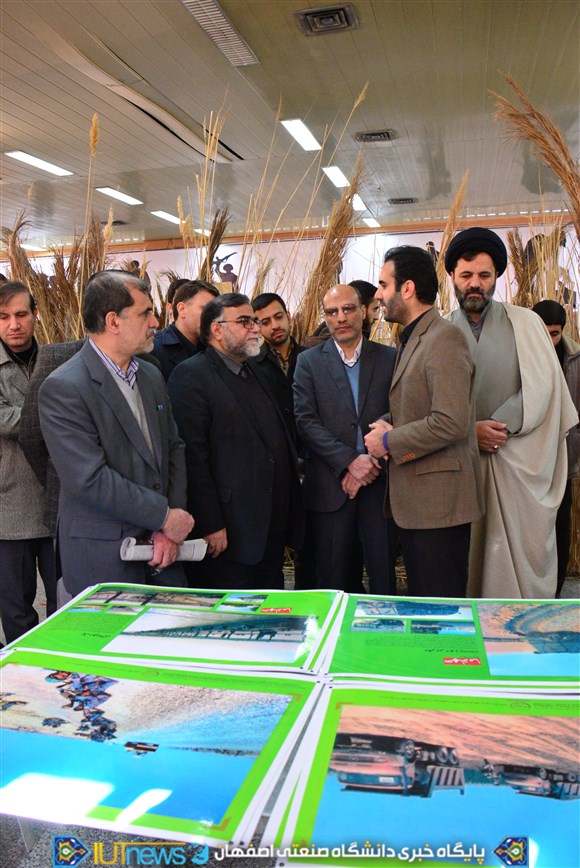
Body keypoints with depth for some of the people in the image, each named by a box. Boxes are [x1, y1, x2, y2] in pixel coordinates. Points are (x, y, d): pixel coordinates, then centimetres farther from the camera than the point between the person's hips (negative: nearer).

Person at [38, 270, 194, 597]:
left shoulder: (152, 376, 9)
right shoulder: (62, 388, -15)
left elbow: (174, 448, 9)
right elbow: (90, 479, -20)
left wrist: (169, 529, -2)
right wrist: (165, 516, -14)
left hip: (160, 547, 7)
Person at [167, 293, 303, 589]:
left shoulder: (256, 374, 17)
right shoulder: (190, 375, -10)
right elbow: (193, 456, -17)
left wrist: (289, 516, 14)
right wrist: (210, 526, -19)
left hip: (273, 530, 8)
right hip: (229, 533, -8)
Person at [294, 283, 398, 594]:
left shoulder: (389, 358, 7)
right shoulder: (309, 362, 5)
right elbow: (306, 421, -4)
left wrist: (371, 463, -9)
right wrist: (350, 461, -13)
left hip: (380, 480, 1)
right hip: (330, 485, 0)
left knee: (384, 576, 7)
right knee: (332, 580, 7)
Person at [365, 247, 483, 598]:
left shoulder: (445, 338, -16)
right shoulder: (412, 339, 15)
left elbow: (451, 422, -25)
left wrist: (389, 441, -13)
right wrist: (386, 425, 1)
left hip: (439, 500, -9)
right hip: (413, 498, 10)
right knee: (419, 608, 18)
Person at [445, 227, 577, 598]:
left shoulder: (524, 323, 6)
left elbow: (541, 386, -3)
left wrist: (500, 428, -13)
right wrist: (470, 429, -14)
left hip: (521, 459, -1)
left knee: (523, 551, 0)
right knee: (473, 557, 4)